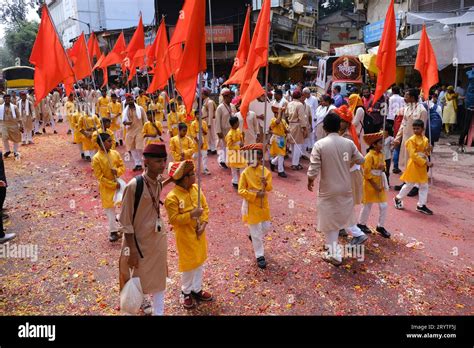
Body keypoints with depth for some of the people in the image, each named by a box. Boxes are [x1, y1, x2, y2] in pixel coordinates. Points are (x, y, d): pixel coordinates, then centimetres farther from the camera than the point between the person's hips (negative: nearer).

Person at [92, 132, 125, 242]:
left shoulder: (115, 153, -4)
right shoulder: (96, 158, -18)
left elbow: (122, 167, 5)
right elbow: (99, 177, -16)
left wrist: (117, 171, -19)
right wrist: (113, 185, -18)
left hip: (118, 182, 4)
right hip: (106, 186, -4)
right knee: (109, 209, 5)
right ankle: (113, 231, 15)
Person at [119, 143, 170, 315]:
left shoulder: (158, 183, -5)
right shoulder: (134, 186, -24)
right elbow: (125, 221, -18)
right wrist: (132, 251, -17)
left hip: (159, 238, 6)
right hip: (140, 241, -6)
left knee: (159, 277, 18)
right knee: (139, 279, 14)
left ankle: (159, 312, 37)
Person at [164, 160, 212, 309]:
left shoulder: (196, 188, -4)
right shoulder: (172, 197, -22)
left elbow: (205, 206, 3)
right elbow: (174, 219, -22)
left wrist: (204, 223, -9)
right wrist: (192, 214, -27)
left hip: (199, 233, 6)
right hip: (185, 236, -6)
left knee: (199, 262, 17)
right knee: (188, 265, 9)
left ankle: (196, 289, 36)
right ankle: (187, 292, 31)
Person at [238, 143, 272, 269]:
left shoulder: (265, 170, -3)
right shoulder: (245, 173, -14)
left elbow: (270, 188, -3)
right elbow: (241, 190, -15)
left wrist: (266, 183, -25)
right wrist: (255, 194, -24)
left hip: (263, 204, 4)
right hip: (251, 205, -4)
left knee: (266, 227, 15)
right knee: (256, 232, 2)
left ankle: (254, 236, 47)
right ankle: (260, 256, 15)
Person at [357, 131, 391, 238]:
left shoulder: (381, 154, 5)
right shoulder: (369, 156, -17)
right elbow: (367, 173, -18)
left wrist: (382, 167, -7)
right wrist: (374, 185, -17)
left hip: (380, 182, 7)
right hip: (370, 183, -7)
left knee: (384, 205, 5)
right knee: (367, 205, 6)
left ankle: (380, 226, 18)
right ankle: (361, 224, 24)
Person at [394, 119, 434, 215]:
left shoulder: (425, 139, 6)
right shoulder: (411, 140, -14)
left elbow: (426, 153, 15)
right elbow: (413, 155, -20)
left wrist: (428, 150, -9)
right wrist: (426, 162, -22)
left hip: (423, 166, 6)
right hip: (414, 166, -6)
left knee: (424, 186, 7)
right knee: (409, 185, 4)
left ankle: (421, 205, 17)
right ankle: (398, 198, 25)